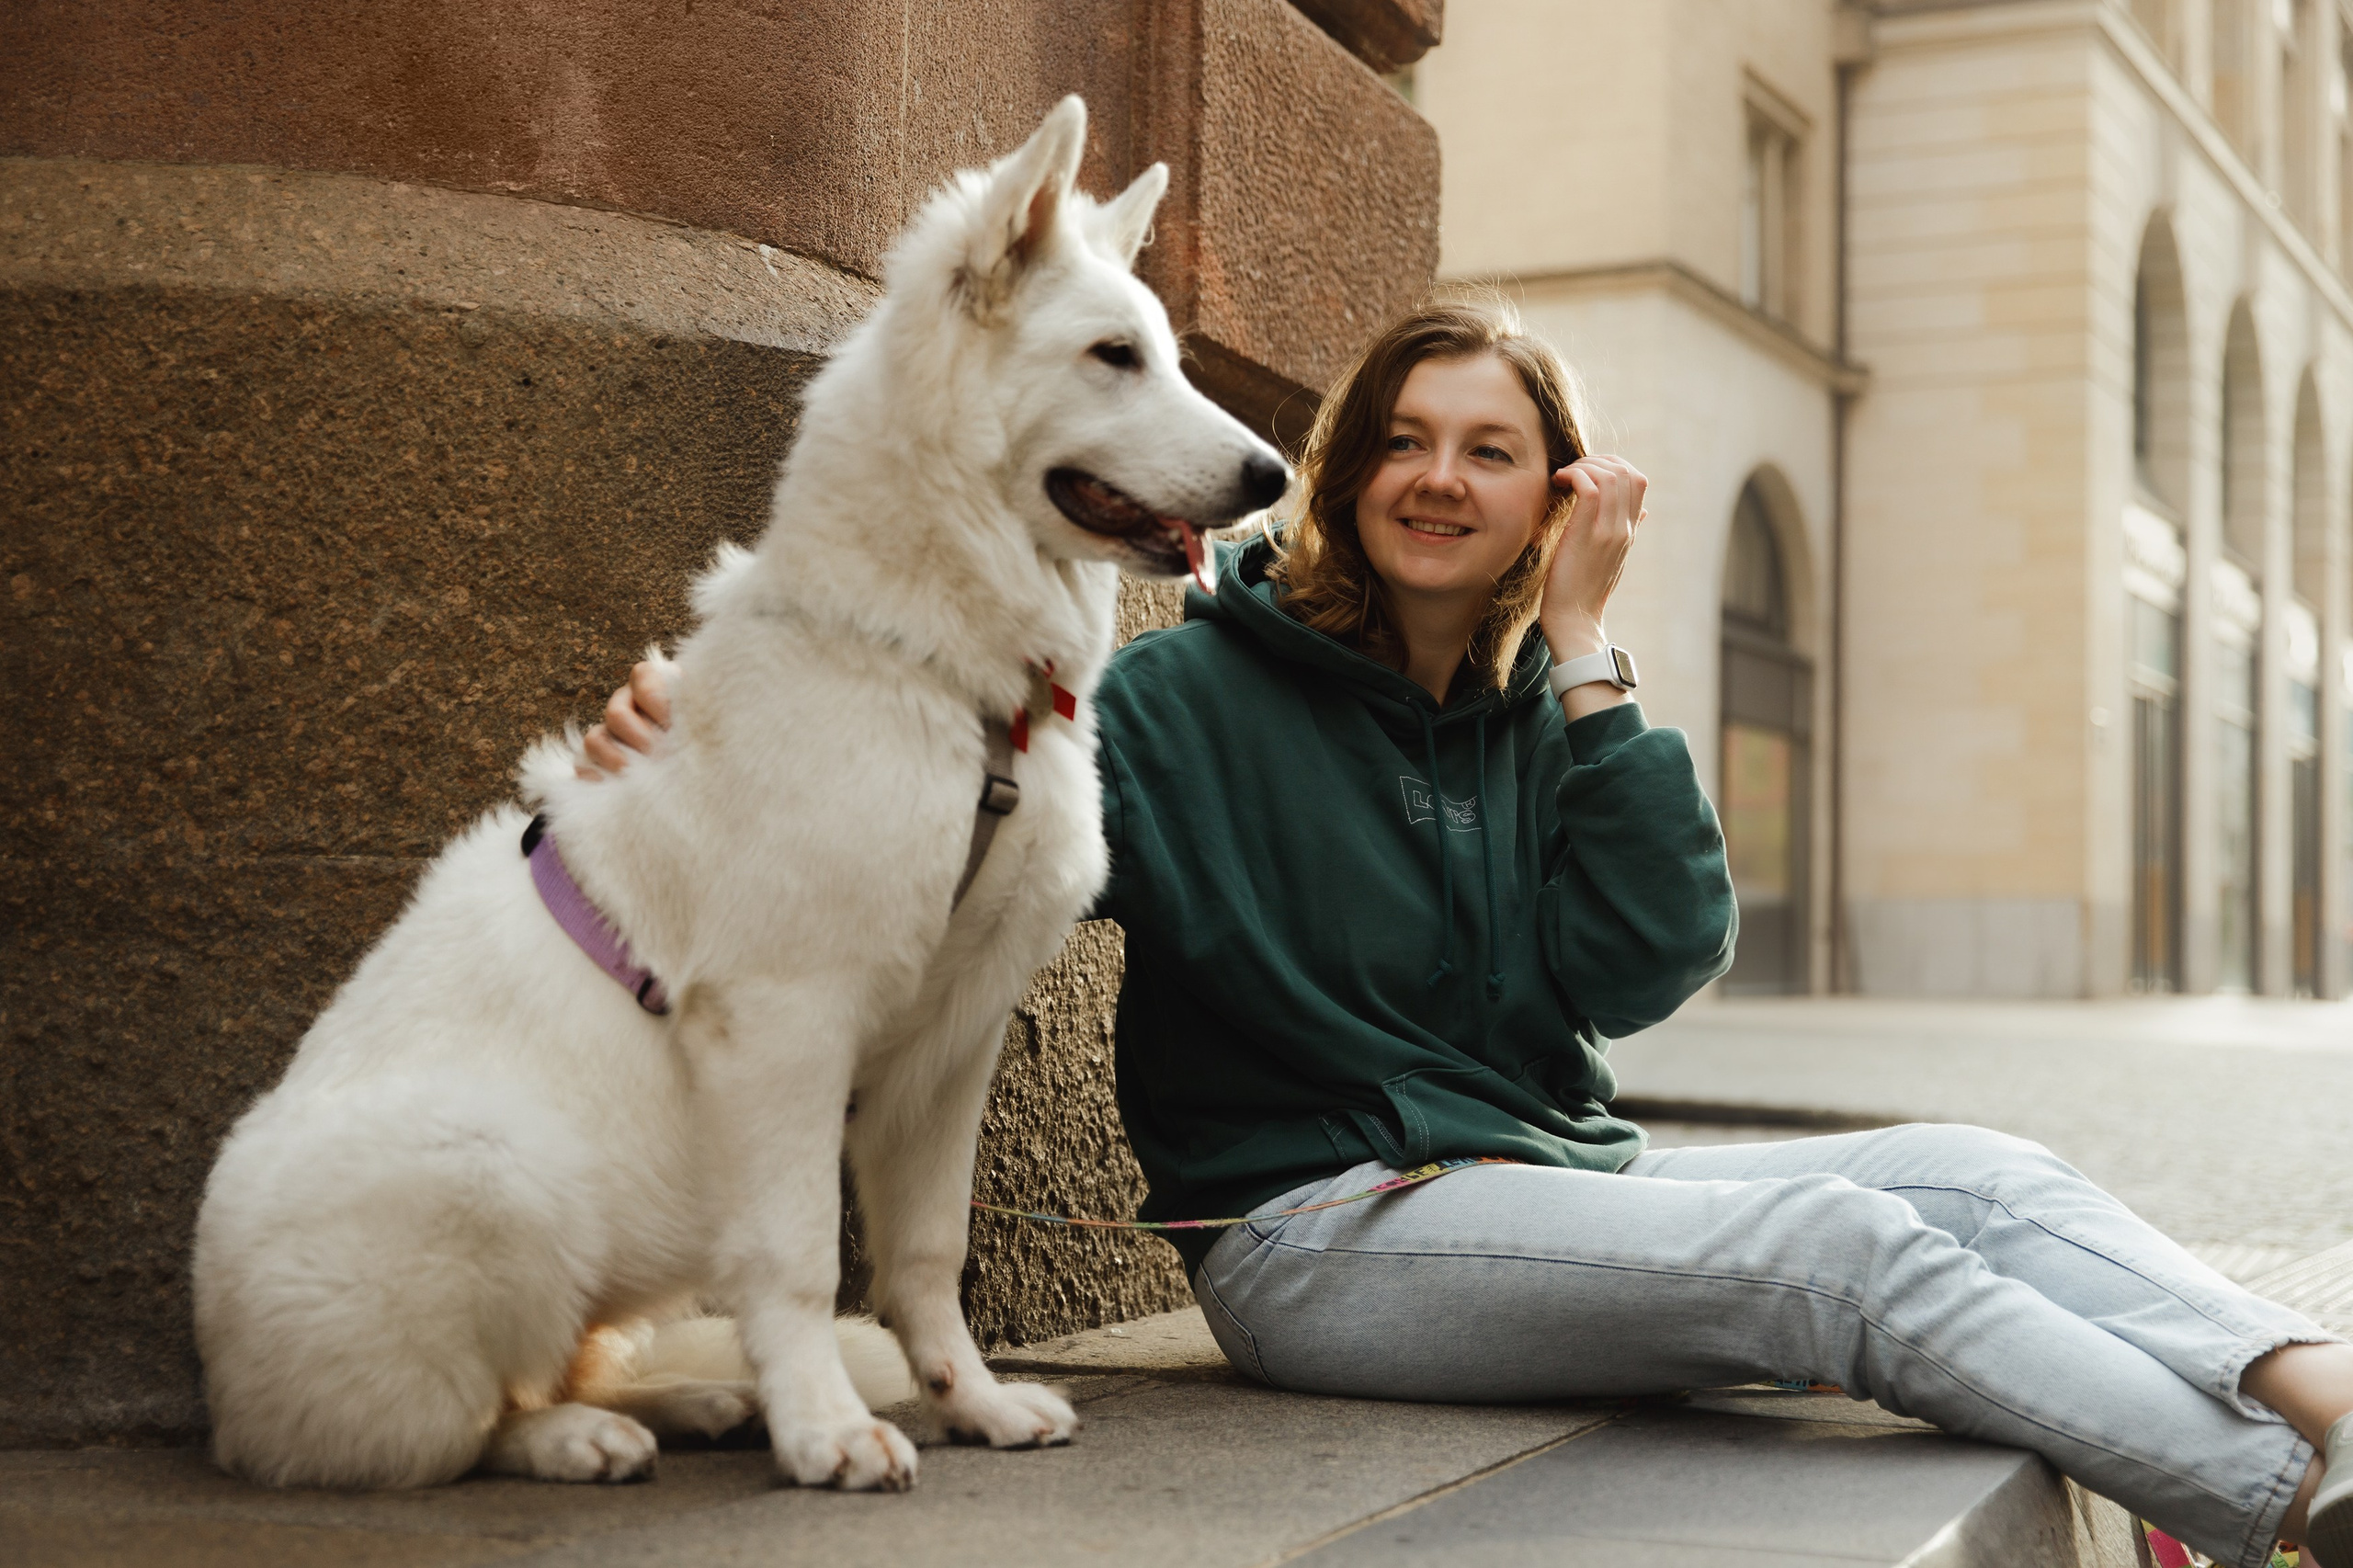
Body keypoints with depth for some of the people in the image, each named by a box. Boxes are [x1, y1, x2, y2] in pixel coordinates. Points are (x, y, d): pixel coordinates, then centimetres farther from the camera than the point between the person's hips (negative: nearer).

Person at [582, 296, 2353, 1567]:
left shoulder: (1536, 717, 11)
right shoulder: (1193, 699, -4)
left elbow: (1653, 958, -4)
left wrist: (1581, 654, -7)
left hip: (1555, 1184, 7)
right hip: (1321, 1233, -7)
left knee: (1981, 1172, -11)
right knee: (1844, 1242, -25)